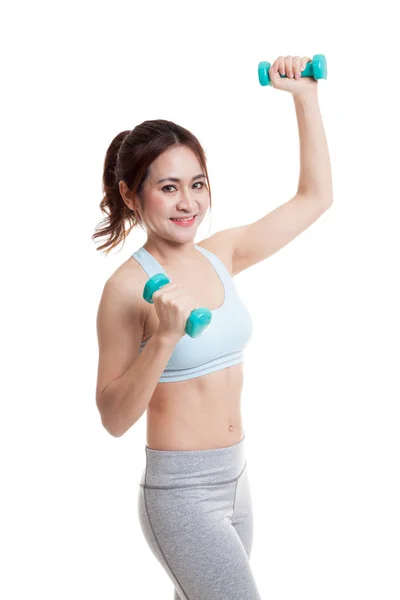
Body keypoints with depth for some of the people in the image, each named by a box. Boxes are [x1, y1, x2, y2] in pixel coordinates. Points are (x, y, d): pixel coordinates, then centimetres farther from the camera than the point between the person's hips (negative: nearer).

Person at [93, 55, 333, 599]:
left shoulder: (221, 255, 3)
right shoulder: (129, 287, -15)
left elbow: (315, 197, 11)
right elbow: (114, 418, -17)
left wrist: (305, 95, 8)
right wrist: (163, 338, -29)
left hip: (233, 479, 7)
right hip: (180, 491, -7)